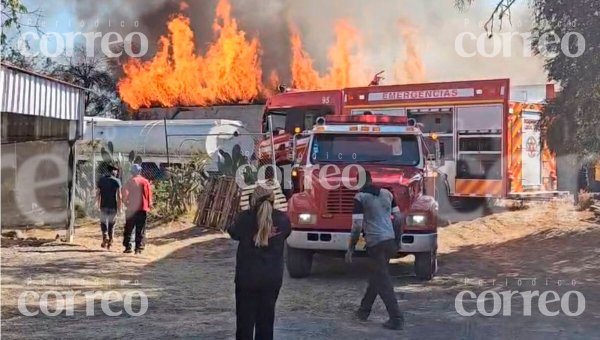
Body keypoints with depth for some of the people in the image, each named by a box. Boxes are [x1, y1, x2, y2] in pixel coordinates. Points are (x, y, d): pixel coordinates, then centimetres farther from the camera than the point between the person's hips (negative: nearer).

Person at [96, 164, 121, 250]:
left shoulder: (101, 180, 3)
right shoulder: (116, 181, -6)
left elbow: (97, 194, 5)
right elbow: (119, 196, -11)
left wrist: (98, 204, 17)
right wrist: (119, 207, -4)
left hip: (103, 206, 1)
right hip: (113, 207, -1)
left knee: (103, 223, 9)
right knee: (111, 224, 11)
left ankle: (105, 236, -18)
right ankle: (109, 243, 14)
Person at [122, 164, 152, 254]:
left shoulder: (131, 181, -5)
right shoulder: (145, 181, 0)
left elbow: (125, 193, -13)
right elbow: (149, 194, -1)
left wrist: (126, 202, 2)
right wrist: (149, 205, 8)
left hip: (132, 209, -1)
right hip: (143, 208, 1)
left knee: (129, 229, 8)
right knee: (140, 230, 6)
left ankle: (128, 247, 6)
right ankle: (139, 248, 2)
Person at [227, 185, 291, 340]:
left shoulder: (245, 218, -14)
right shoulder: (282, 219, -7)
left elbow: (233, 232, 5)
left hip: (247, 276, -2)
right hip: (272, 277, 2)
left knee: (245, 320, 7)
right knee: (266, 319, 14)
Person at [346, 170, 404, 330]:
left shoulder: (360, 198, -8)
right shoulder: (387, 194, 10)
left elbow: (357, 226, -13)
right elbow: (398, 219, 11)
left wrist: (350, 248, -5)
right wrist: (397, 241, 21)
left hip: (375, 243, -7)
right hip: (390, 241, 7)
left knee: (383, 282, -2)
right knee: (376, 277, 20)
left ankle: (396, 318, -5)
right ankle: (364, 310, 32)